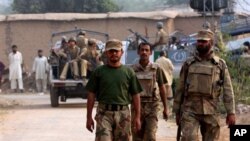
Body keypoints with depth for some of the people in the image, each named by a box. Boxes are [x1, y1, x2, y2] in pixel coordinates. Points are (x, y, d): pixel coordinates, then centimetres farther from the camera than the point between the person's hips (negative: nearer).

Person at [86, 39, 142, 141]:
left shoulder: (129, 72, 8)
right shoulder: (99, 72, 6)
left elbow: (135, 95, 8)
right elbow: (91, 95, 6)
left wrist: (137, 117, 2)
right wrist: (89, 117, 2)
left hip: (123, 113, 2)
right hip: (104, 113, -2)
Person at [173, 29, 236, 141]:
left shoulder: (220, 64, 5)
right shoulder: (188, 64, 8)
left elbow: (227, 90, 2)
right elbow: (180, 89, 12)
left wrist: (231, 112, -5)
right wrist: (177, 112, 10)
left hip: (211, 111, 0)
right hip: (190, 110, 0)